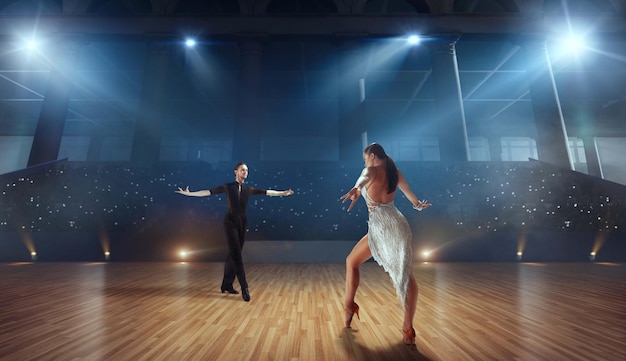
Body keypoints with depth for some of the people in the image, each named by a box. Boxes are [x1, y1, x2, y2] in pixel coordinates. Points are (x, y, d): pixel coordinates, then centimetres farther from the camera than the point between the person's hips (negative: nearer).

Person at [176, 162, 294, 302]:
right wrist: (189, 193, -8)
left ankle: (227, 284, 24)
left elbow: (267, 192, 12)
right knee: (236, 254, -9)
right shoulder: (227, 187, 1)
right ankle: (244, 287, -7)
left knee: (233, 254, 11)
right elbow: (209, 192, -2)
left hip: (242, 223, 5)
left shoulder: (249, 189, 10)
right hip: (230, 222, -4)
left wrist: (283, 193, 14)